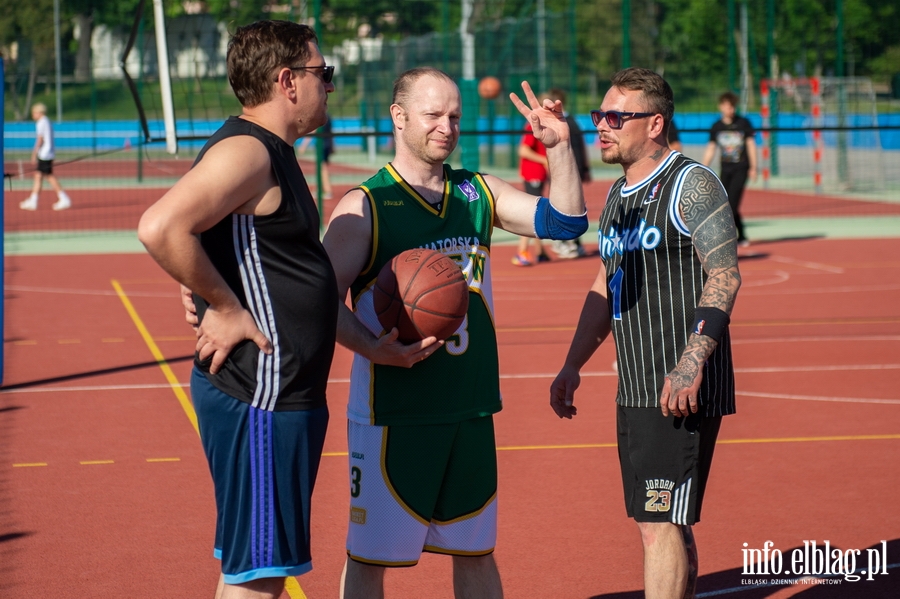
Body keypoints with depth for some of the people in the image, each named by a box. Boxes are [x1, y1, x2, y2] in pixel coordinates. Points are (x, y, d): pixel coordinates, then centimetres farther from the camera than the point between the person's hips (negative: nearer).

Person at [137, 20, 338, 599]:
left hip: (283, 393, 10)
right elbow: (160, 227, -30)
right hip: (257, 395, -10)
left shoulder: (273, 154, 16)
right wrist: (225, 309, -22)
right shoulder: (245, 151, -16)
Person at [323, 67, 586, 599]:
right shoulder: (365, 206, -8)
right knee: (370, 555, 3)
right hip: (393, 412, -5)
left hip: (472, 409, 5)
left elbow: (566, 221, 5)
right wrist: (374, 349, -28)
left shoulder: (478, 193, 8)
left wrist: (559, 148, -9)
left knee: (476, 552, 15)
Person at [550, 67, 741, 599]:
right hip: (634, 391, 9)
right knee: (666, 525, 14)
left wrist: (692, 362, -27)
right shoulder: (618, 196, 16)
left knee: (662, 523, -11)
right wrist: (573, 366, 18)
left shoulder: (691, 184, -10)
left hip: (683, 391, -9)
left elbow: (725, 274, -18)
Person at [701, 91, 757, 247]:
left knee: (732, 203, -15)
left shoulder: (743, 123, -1)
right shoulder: (717, 127, 5)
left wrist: (753, 168, -1)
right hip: (725, 170, 3)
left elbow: (751, 145, 3)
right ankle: (741, 237, 14)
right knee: (727, 204, 2)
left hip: (741, 169, -3)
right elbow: (711, 149, 10)